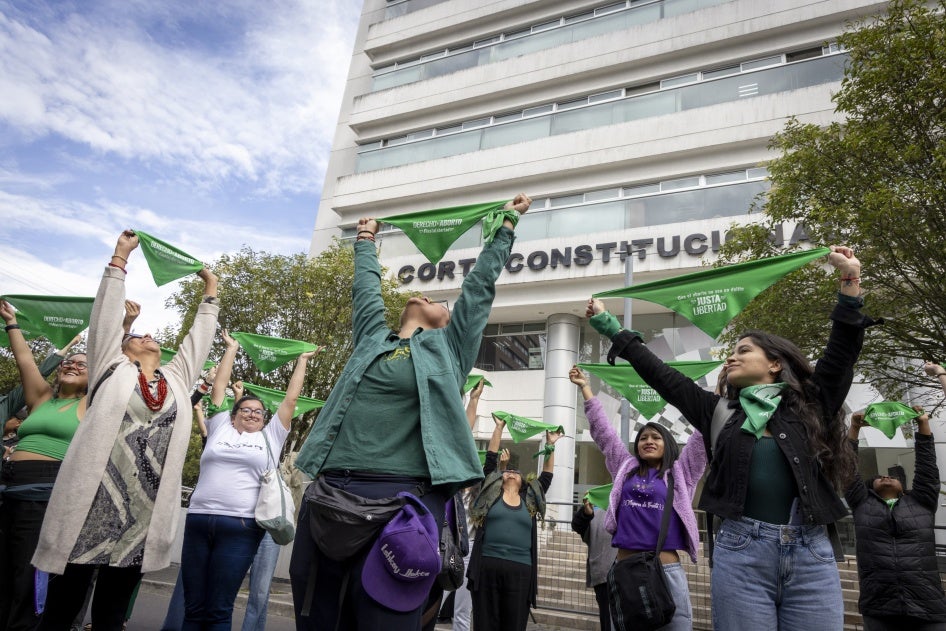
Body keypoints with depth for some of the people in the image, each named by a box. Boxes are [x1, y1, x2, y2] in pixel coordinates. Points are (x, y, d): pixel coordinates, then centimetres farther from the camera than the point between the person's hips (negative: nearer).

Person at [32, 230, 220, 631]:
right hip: (89, 507, -3)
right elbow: (107, 313, 8)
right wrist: (120, 256, 11)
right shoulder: (112, 369, 8)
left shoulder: (177, 378, 17)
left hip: (144, 515, 3)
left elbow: (199, 337, 23)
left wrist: (210, 290, 28)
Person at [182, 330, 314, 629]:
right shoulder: (220, 429, 16)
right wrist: (231, 349, 25)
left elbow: (291, 398, 16)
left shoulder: (270, 437, 14)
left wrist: (302, 361, 23)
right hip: (197, 521, 2)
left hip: (241, 527, -2)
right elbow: (218, 387, 20)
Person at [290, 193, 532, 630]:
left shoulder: (448, 348, 14)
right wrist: (366, 241, 50)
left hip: (403, 499, -3)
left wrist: (507, 223, 30)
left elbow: (480, 285, 21)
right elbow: (366, 287, 36)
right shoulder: (373, 338, 21)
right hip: (328, 491, 4)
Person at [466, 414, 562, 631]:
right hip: (487, 566, -1)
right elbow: (490, 459, 11)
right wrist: (499, 427, 13)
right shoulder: (492, 491, 12)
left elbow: (547, 476, 20)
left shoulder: (530, 499, 16)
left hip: (521, 570, 2)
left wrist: (550, 445, 19)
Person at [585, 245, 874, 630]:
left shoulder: (811, 406, 11)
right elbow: (659, 374, 13)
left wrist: (850, 283, -9)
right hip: (741, 553, 1)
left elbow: (841, 355, 0)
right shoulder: (719, 410, 13)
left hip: (812, 554, 0)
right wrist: (610, 327, 14)